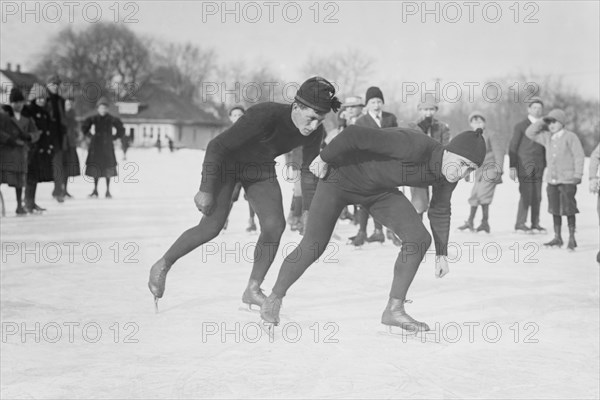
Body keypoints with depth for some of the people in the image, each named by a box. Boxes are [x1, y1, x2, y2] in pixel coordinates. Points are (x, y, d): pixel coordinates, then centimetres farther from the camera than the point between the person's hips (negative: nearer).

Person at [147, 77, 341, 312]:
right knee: (212, 226, -14)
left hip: (260, 169, 5)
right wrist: (206, 190, -25)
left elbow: (309, 169, 0)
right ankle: (162, 266, 8)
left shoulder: (314, 131, -20)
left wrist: (309, 212, 0)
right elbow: (217, 146, -29)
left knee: (275, 225, -11)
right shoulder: (264, 116, -38)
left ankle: (252, 290, 5)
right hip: (225, 161, -5)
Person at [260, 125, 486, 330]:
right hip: (340, 176, -6)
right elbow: (354, 134, -38)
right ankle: (274, 298, 21)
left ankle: (394, 309, -1)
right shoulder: (414, 147, -40)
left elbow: (440, 210, 6)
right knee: (311, 249, -5)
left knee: (419, 239, -11)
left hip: (377, 189, 6)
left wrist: (442, 253, 11)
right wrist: (324, 158, -23)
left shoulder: (448, 172, -14)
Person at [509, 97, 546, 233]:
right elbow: (513, 147, -1)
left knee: (537, 196, 1)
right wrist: (512, 167, -8)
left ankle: (535, 224, 7)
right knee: (526, 195, -10)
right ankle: (520, 224, -4)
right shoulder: (521, 126, 1)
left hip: (538, 167, 4)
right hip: (524, 166, -4)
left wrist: (547, 166, 10)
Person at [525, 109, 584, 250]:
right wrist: (543, 121, 3)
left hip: (567, 180, -6)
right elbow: (530, 133, 12)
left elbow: (579, 156, -8)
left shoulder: (570, 137, -7)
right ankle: (557, 238, 19)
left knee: (568, 210, -5)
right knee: (555, 209, 10)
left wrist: (578, 174, -13)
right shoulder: (547, 137, 10)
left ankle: (572, 239, 2)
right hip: (552, 180, 6)